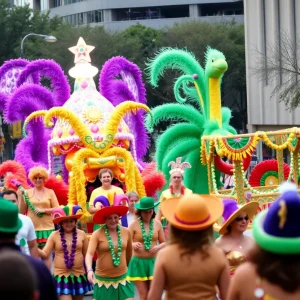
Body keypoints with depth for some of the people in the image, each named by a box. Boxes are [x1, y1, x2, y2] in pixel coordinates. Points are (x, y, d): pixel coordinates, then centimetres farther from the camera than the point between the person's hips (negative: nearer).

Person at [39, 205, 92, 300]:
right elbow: (45, 254, -5)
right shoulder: (54, 235, -2)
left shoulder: (81, 234, 1)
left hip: (79, 275, 2)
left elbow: (87, 254, 7)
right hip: (61, 276, -2)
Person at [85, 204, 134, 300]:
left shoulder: (126, 232, 0)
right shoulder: (97, 234, -12)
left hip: (122, 278, 3)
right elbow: (89, 254, -21)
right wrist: (89, 270, -38)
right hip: (103, 280, -3)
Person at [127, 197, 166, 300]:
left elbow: (164, 242, 9)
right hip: (138, 262, -1)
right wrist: (133, 245, -27)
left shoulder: (157, 224, 2)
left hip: (153, 262, 1)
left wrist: (158, 247, -13)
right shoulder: (134, 224, -5)